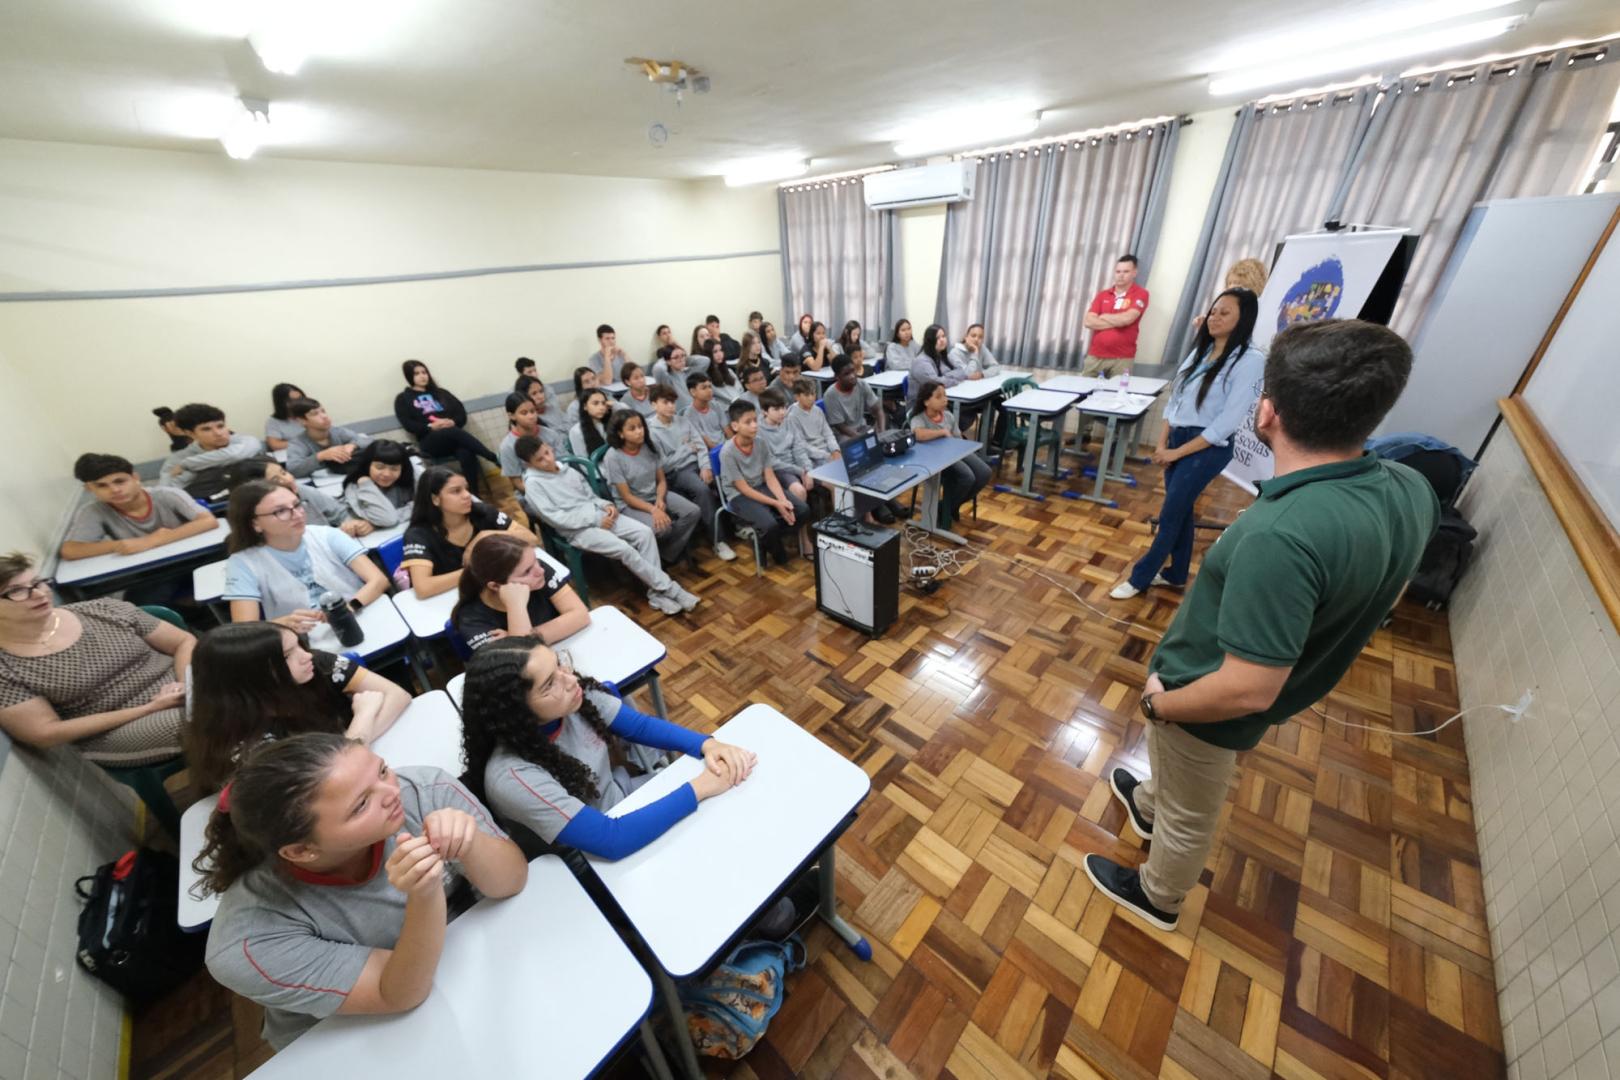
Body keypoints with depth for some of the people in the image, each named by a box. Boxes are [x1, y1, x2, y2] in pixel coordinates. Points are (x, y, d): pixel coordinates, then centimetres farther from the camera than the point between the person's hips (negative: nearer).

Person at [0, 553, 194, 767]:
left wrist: (186, 685, -13)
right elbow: (45, 735, -5)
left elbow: (185, 641, 7)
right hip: (118, 732, -4)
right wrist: (149, 708, -15)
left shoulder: (102, 610, 5)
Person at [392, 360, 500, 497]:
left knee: (467, 454, -35)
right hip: (430, 440, -2)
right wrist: (431, 427, -14)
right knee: (456, 432, -38)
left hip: (454, 436, 2)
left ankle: (474, 496, -40)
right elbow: (408, 424, 3)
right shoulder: (403, 399, 19)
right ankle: (495, 459, -41)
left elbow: (462, 412, 14)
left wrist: (452, 422, -8)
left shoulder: (440, 392, 28)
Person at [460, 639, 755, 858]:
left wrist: (707, 744, -23)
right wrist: (700, 788, -32)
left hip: (625, 795, 5)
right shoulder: (512, 776, -35)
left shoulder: (576, 695, -20)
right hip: (597, 860, -5)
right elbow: (611, 839, -35)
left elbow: (640, 725, -7)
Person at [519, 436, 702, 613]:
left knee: (645, 532, -15)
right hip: (577, 530, -6)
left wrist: (606, 505, -2)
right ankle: (669, 589, -15)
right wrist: (596, 520, -16)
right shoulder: (533, 483, -5)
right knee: (625, 549, -27)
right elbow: (554, 517, -14)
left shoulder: (565, 469, 14)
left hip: (598, 514, 6)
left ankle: (657, 593, -13)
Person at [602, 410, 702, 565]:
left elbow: (661, 480, 3)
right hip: (630, 505, -6)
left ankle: (668, 555, -4)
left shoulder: (649, 447, -2)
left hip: (655, 496, 6)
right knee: (662, 527, -32)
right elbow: (627, 496, -17)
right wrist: (653, 510, -28)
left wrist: (660, 500, -18)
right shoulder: (613, 457, -17)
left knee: (693, 512, -14)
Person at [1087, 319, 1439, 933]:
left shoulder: (1282, 535, -41)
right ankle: (1149, 804, 65)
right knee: (1184, 781, 36)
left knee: (1188, 815, 22)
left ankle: (1157, 897, 51)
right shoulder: (1411, 492, -13)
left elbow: (1245, 690, -34)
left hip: (1212, 705, -7)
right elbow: (1376, 597, 6)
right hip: (1286, 688, 7)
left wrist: (1158, 703, -17)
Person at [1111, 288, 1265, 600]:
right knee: (1181, 511, 15)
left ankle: (1140, 578, 11)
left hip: (1207, 448, -7)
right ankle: (1177, 574, 29)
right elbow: (1175, 398, 9)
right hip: (1177, 438, 7)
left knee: (1169, 515, -1)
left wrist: (1177, 452, -15)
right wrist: (1162, 443, -1)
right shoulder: (1201, 351, 8)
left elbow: (1228, 421, -17)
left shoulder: (1250, 359, -14)